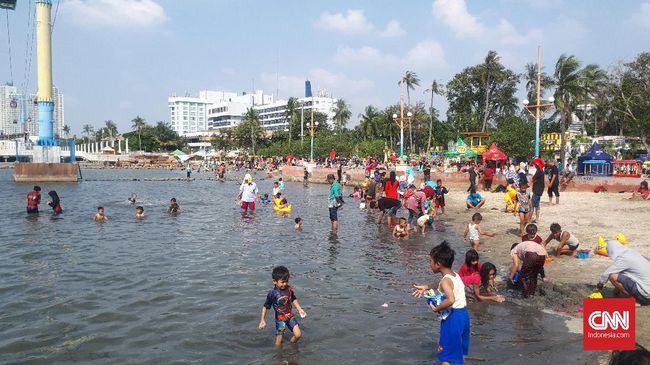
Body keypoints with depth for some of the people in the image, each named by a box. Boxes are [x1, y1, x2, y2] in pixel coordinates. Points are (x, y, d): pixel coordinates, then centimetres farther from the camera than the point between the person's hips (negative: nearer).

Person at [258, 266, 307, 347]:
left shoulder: (289, 289, -8)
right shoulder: (272, 293, -20)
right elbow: (265, 307, -11)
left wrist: (300, 309, 7)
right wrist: (262, 320, -14)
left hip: (290, 316, 4)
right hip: (280, 319, -3)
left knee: (298, 334, -3)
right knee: (279, 341, 1)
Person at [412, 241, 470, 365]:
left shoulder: (445, 280, -21)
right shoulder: (455, 275, 7)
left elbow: (450, 300, -38)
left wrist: (436, 309, -23)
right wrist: (425, 287, 24)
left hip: (453, 317, -9)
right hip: (463, 314, 9)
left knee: (445, 351, 5)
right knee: (456, 348, 25)